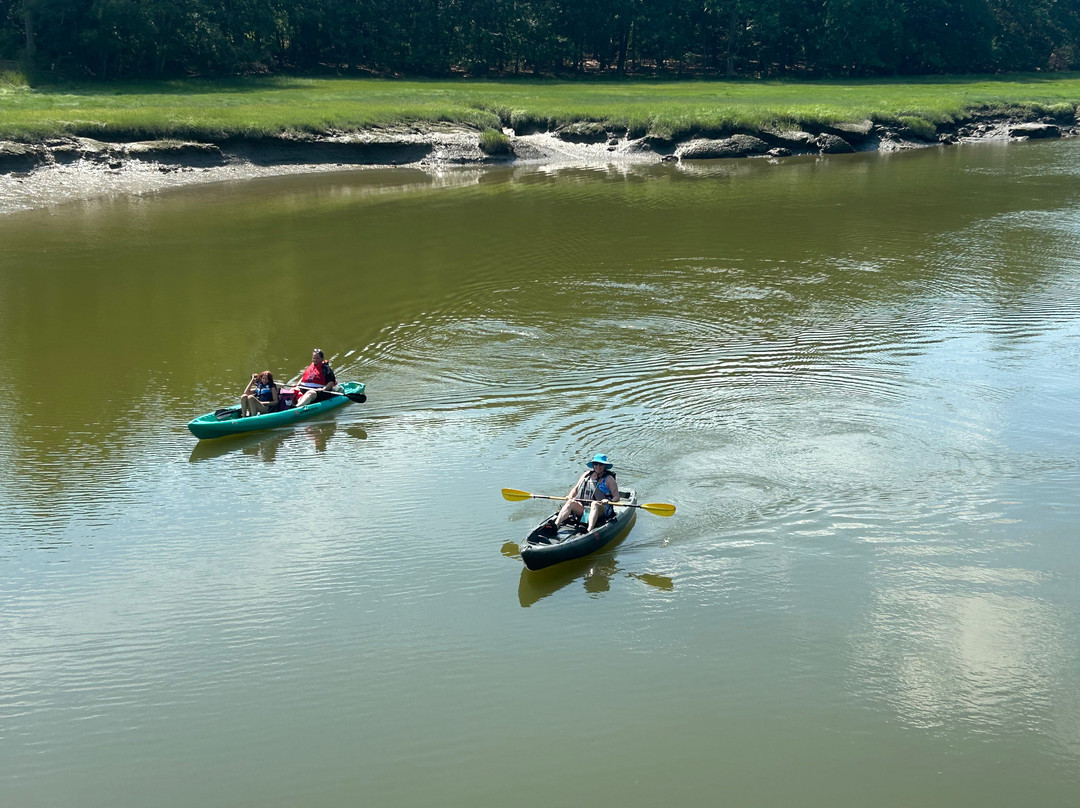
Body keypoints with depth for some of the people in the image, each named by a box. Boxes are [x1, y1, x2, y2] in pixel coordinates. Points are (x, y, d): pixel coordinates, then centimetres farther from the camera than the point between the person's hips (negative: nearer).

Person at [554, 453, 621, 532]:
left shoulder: (609, 479, 6)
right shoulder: (587, 474, 18)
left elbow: (616, 497, 0)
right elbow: (575, 489, 21)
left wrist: (609, 501, -22)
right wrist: (570, 497, 0)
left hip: (600, 510, -4)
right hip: (582, 509, 4)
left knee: (594, 503, -36)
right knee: (570, 502, -23)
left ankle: (590, 530, -58)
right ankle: (555, 525, -41)